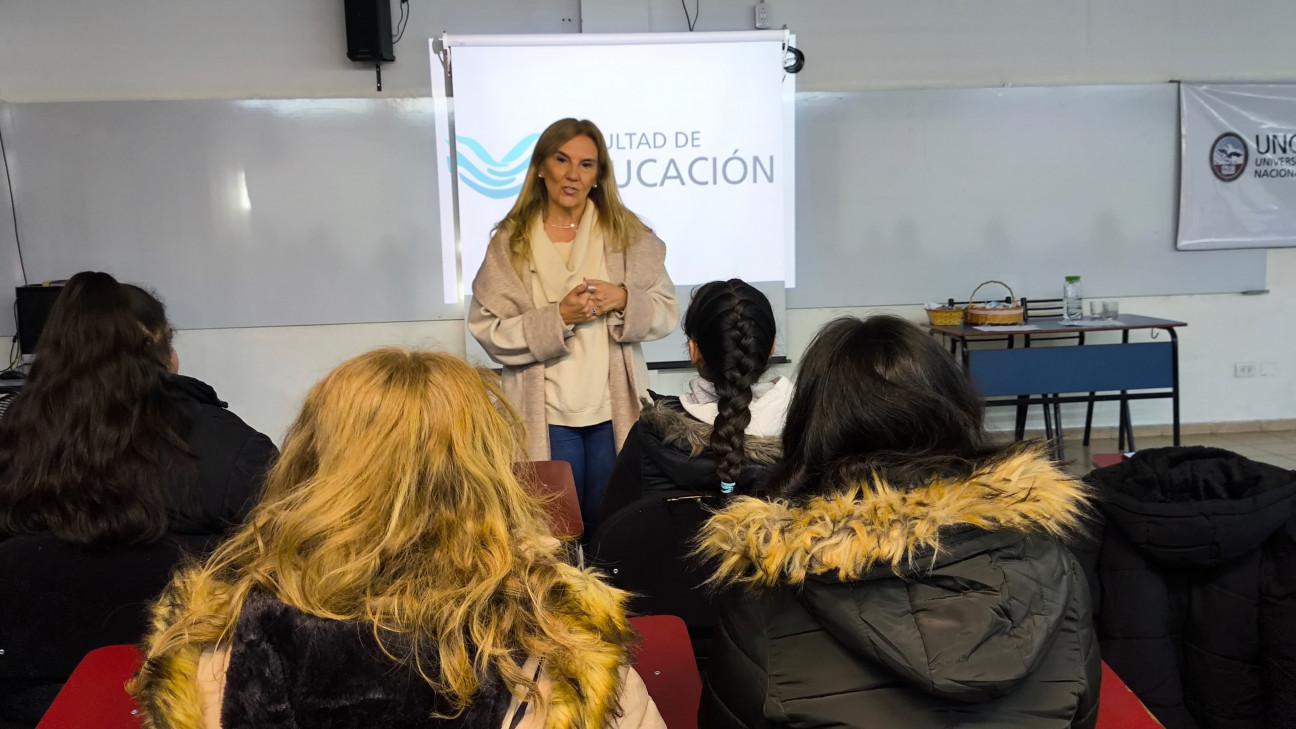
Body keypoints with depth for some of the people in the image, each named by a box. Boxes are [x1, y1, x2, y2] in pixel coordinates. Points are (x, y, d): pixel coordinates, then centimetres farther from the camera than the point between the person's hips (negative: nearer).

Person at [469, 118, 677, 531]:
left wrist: (623, 300, -15)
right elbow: (490, 332, -6)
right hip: (546, 415, -1)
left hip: (615, 411, 1)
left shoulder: (628, 234, 4)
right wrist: (557, 317, -18)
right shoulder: (510, 242, 0)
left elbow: (666, 311, 3)